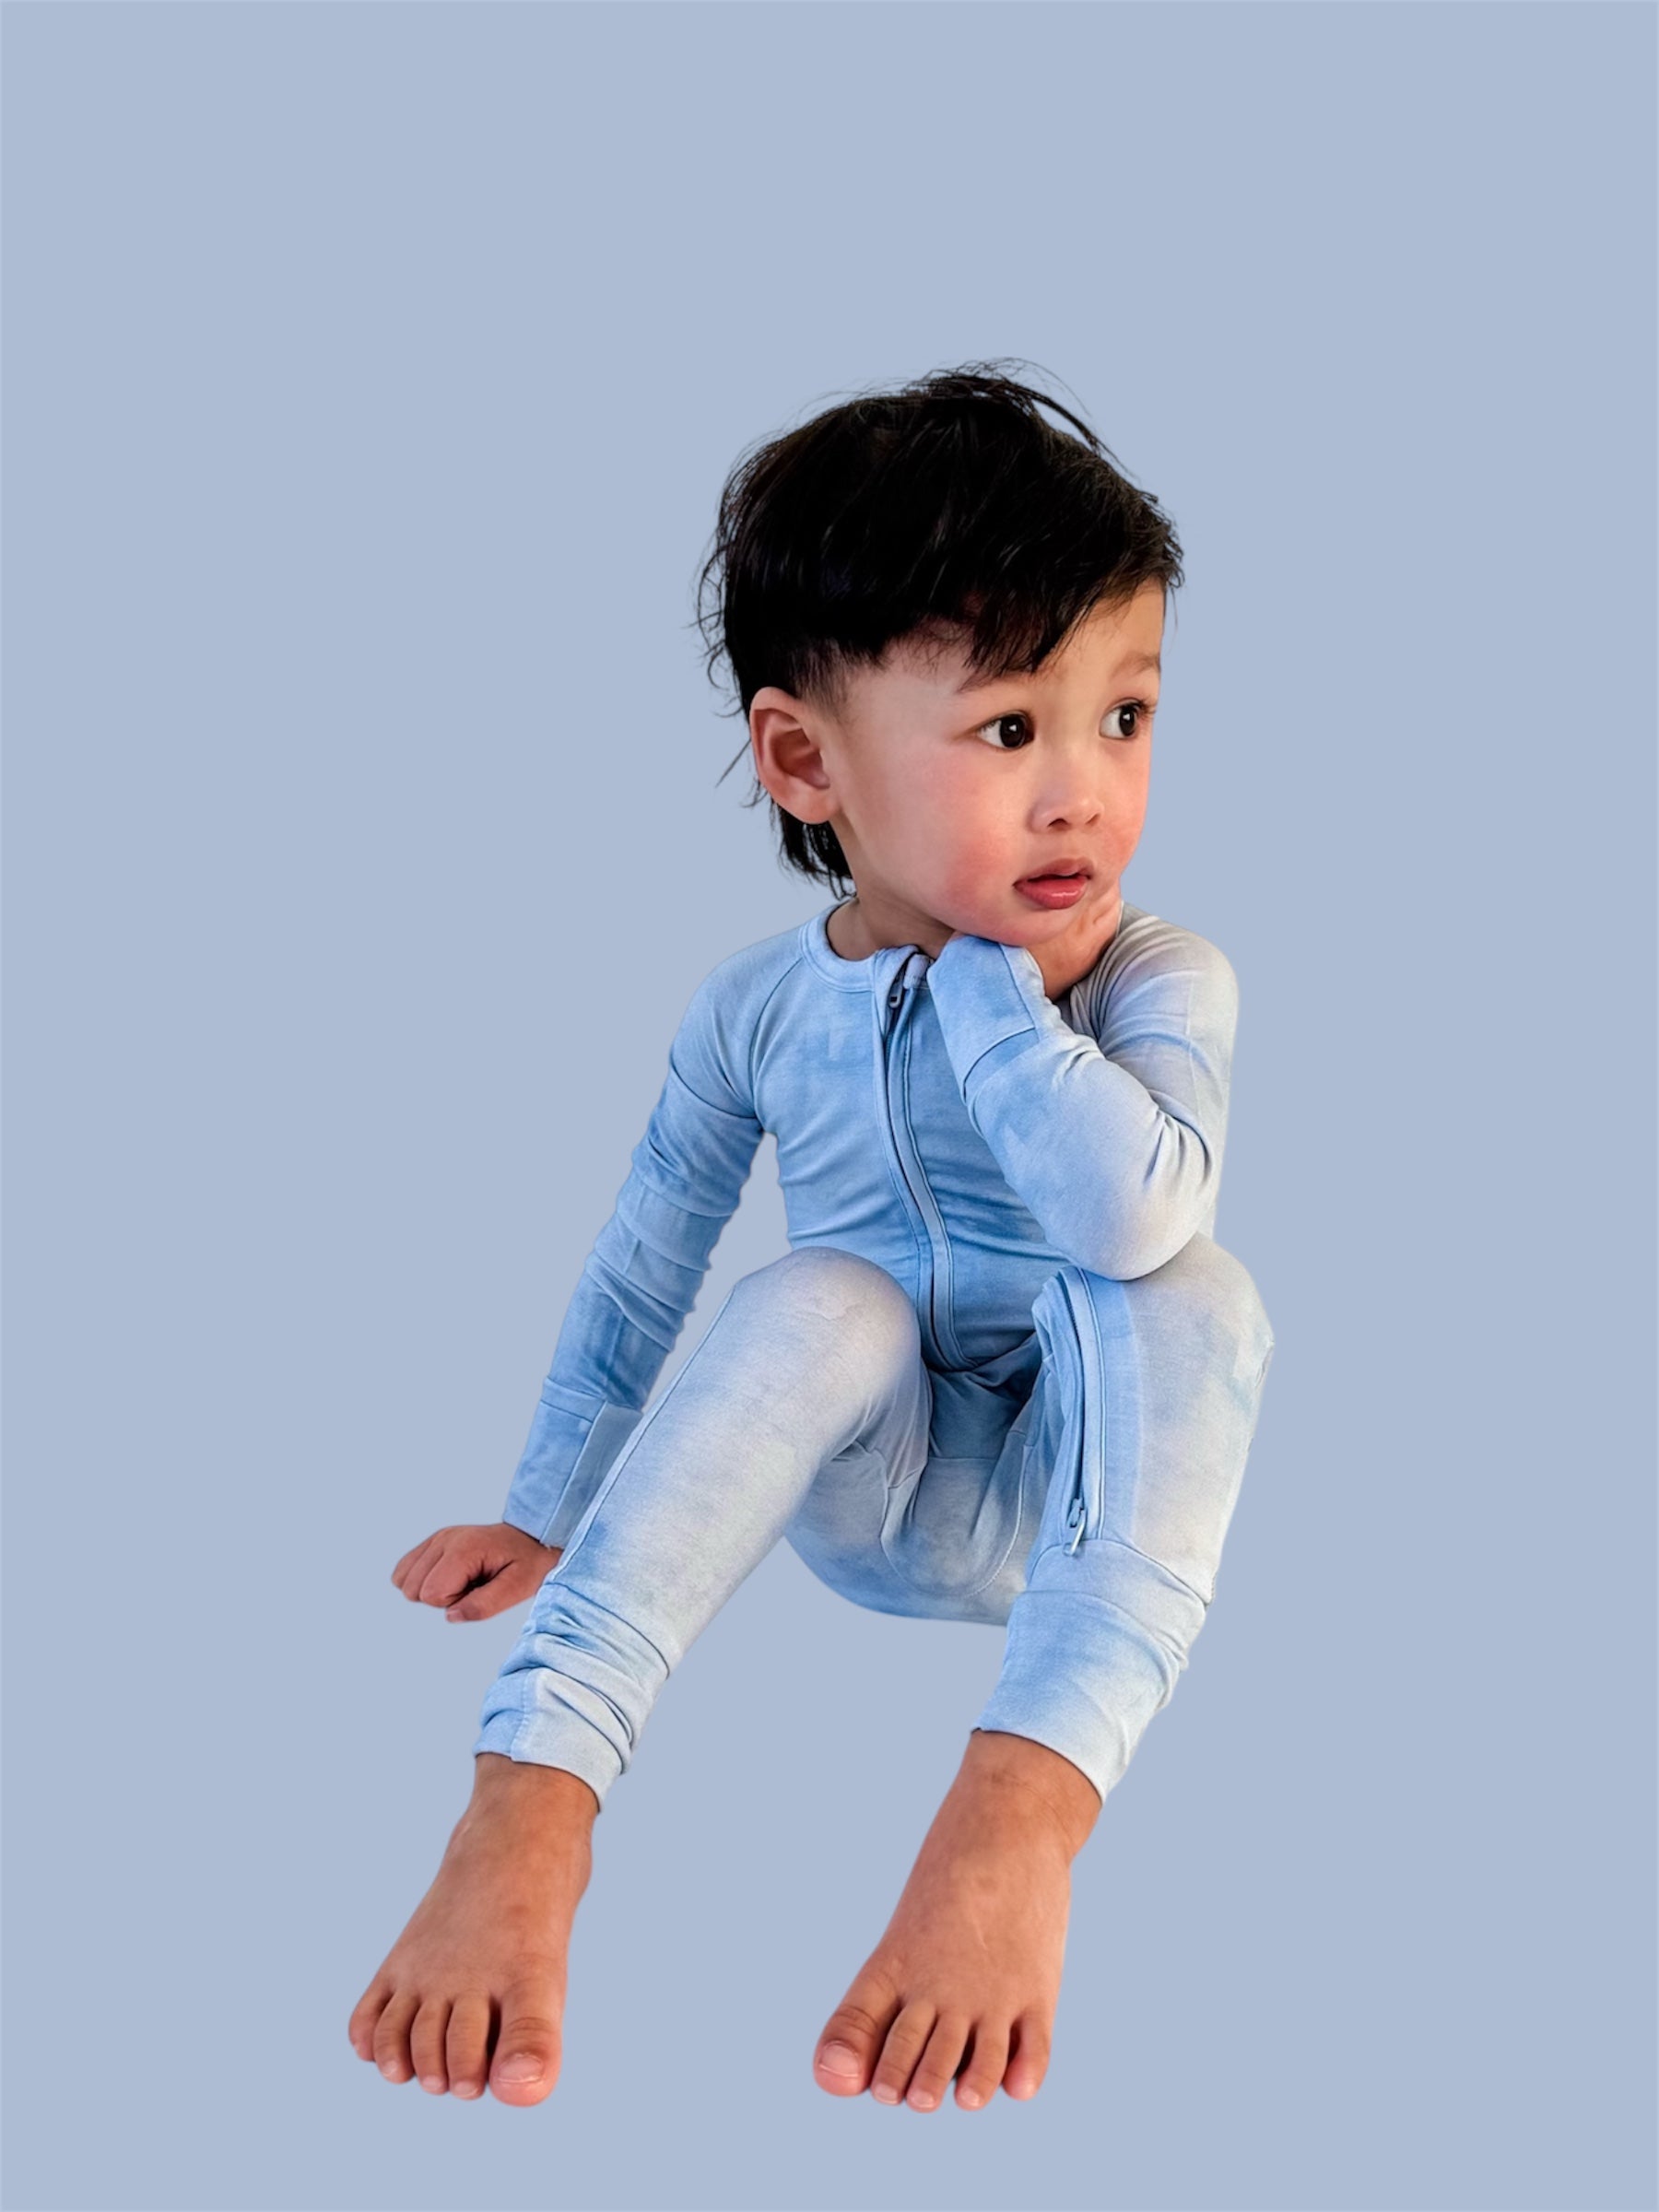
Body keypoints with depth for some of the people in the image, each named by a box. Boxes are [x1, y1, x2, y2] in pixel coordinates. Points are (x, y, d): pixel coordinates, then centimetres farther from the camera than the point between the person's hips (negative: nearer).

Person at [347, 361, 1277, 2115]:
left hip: (1096, 1489, -1)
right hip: (882, 1500, 1)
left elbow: (1132, 1211, -36)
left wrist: (985, 978, -26)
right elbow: (646, 1258, 8)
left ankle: (1019, 1812, -47)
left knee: (1191, 1295, -32)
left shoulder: (1161, 983, -14)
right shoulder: (759, 1006, -6)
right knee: (820, 1303, -32)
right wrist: (549, 1509, 13)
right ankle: (525, 1800, -44)